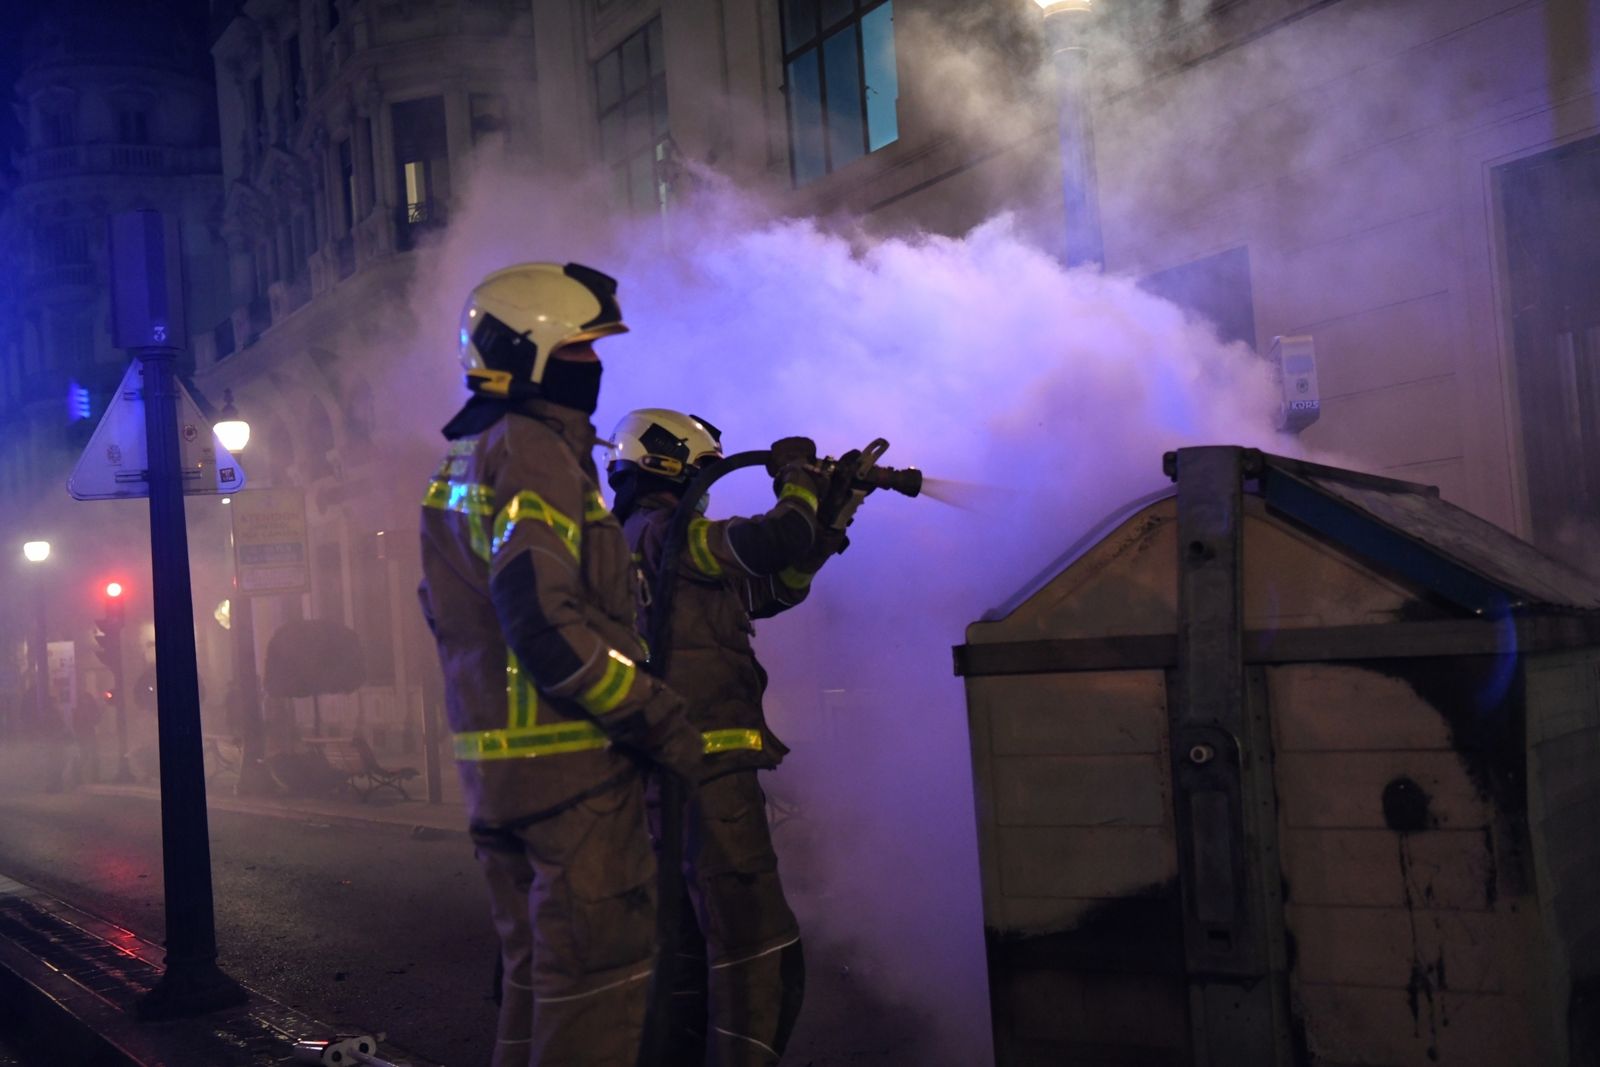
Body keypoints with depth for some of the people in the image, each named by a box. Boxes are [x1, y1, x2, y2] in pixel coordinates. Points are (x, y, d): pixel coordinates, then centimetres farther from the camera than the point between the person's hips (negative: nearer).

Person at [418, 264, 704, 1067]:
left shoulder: (465, 462, 16)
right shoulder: (534, 452, -15)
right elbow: (544, 621, -25)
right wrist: (661, 721, -19)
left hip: (494, 758, 10)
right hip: (569, 760, -10)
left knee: (535, 968, 19)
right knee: (597, 974, -3)